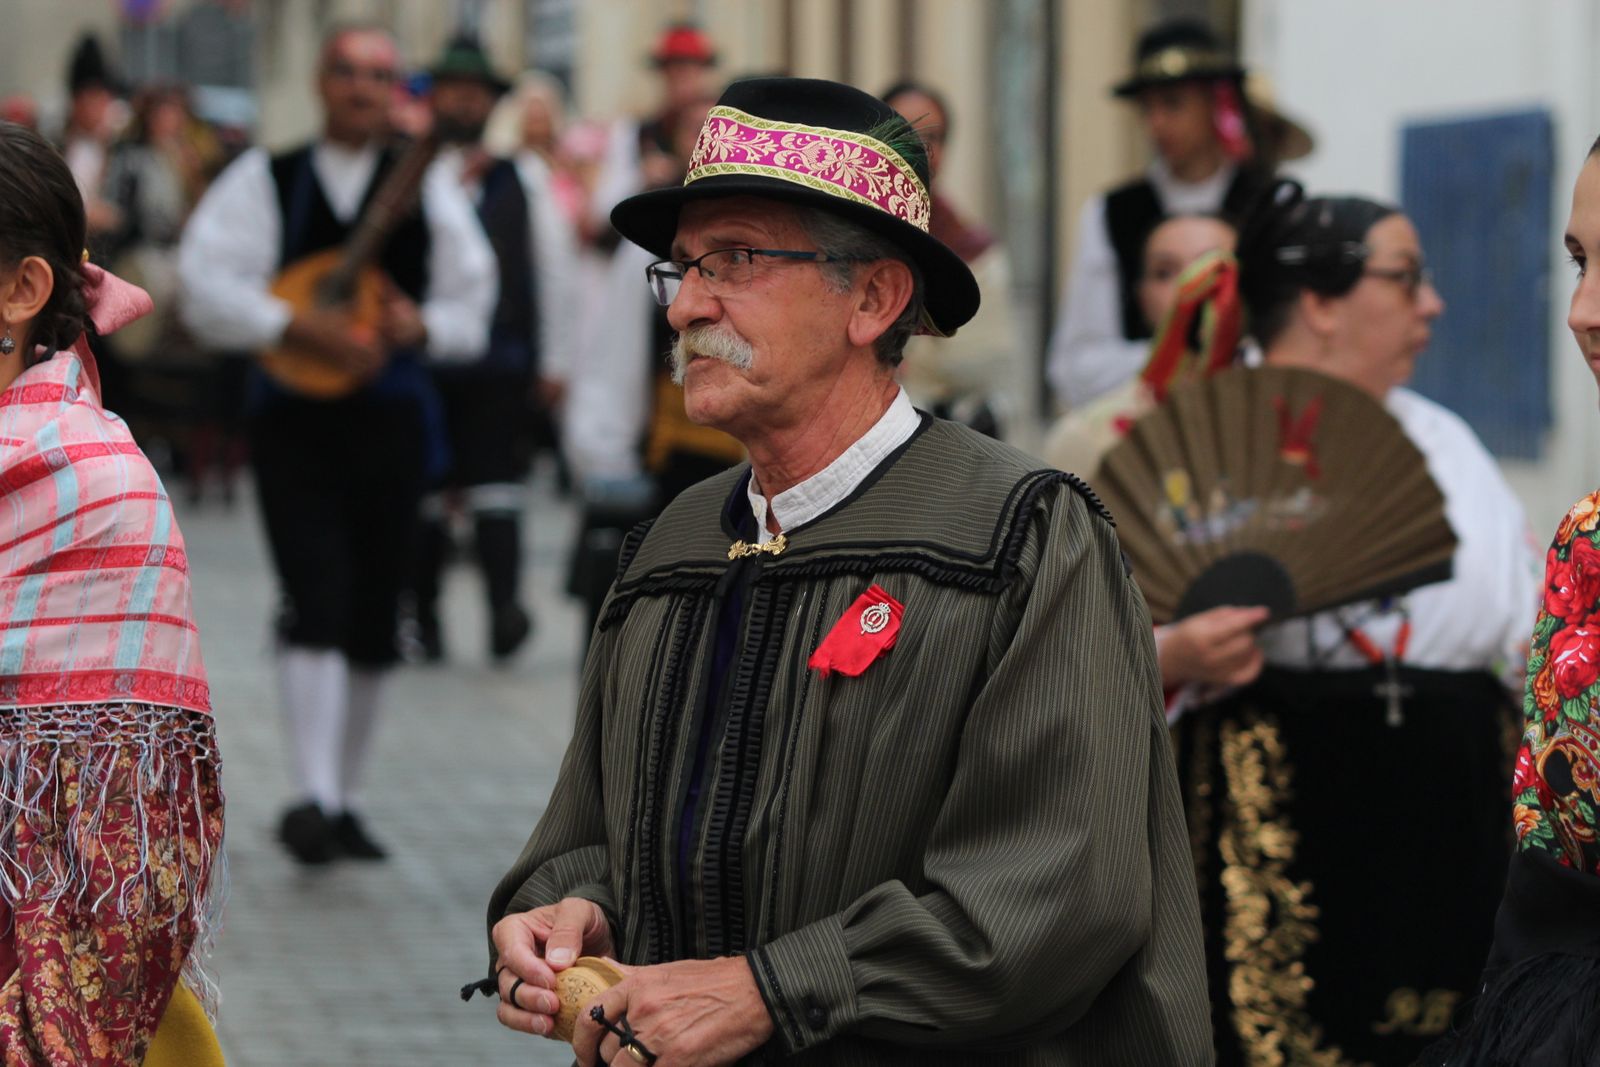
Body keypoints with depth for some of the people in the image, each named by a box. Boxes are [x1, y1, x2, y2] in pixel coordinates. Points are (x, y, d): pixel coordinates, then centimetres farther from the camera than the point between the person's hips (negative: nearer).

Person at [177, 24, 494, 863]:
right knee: (317, 602, -18)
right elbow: (206, 288, -9)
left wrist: (423, 324, -11)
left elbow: (474, 306, 11)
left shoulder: (428, 191, 9)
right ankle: (314, 797, -22)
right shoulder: (264, 181, 2)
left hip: (391, 421, 3)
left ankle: (341, 801, 22)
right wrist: (305, 329, -20)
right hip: (295, 422, -3)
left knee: (373, 620, 9)